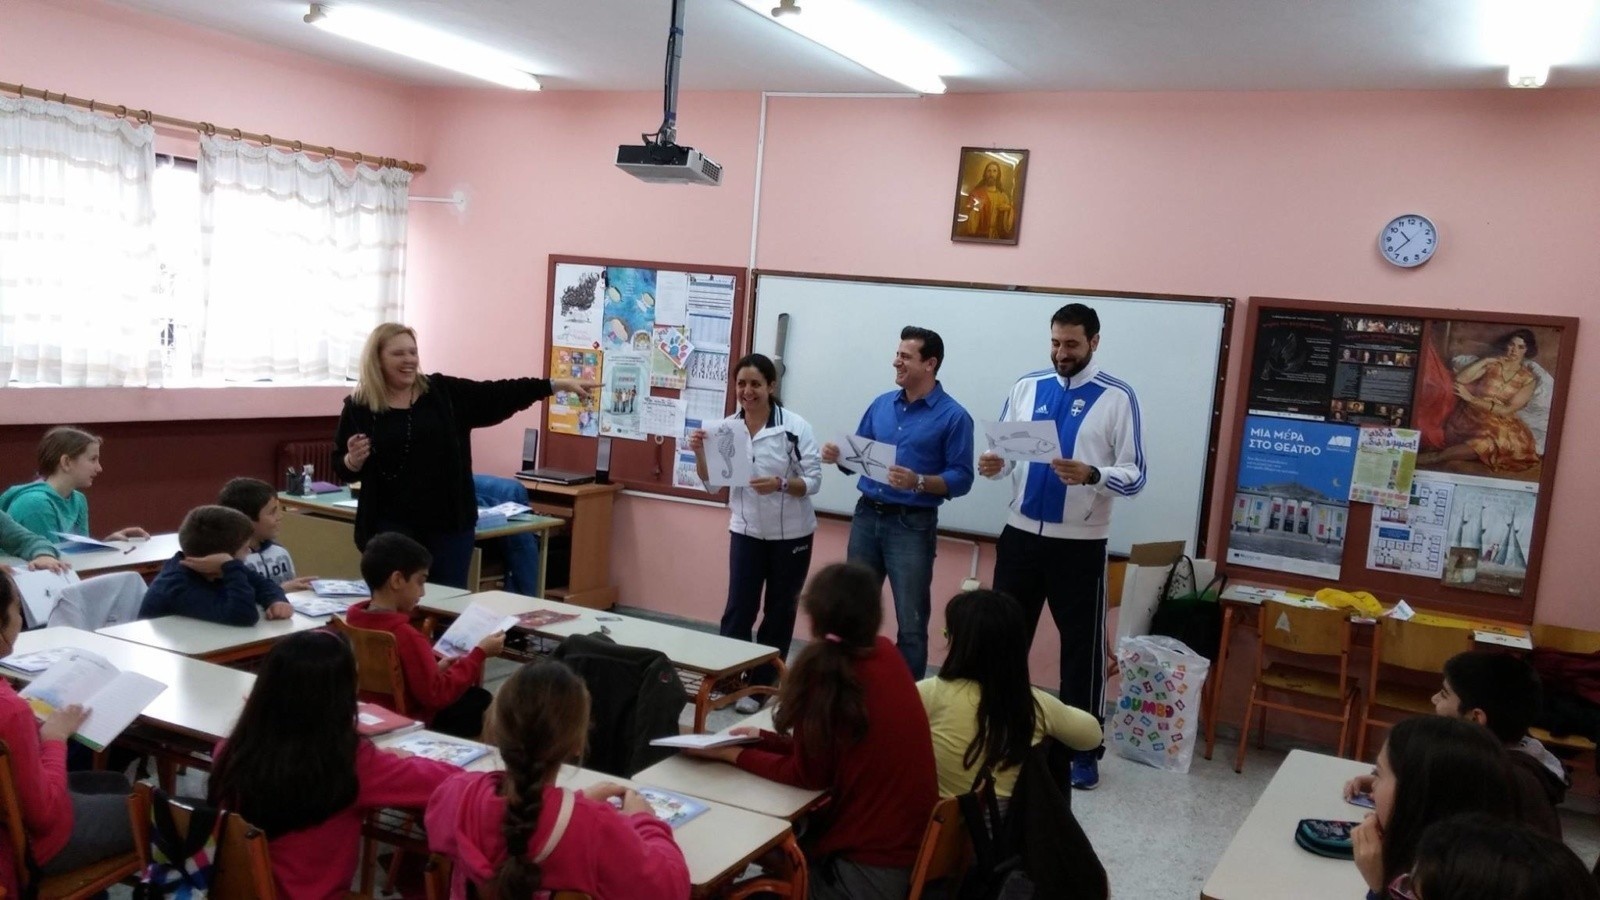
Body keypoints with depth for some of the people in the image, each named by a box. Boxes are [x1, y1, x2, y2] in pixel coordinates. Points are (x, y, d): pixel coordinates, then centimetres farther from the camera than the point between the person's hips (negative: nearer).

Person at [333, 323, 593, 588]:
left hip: (449, 522, 2)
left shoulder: (445, 392, 3)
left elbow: (499, 394, 0)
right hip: (392, 526, -2)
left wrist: (557, 384, -6)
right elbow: (341, 467, 7)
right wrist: (353, 460, -17)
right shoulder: (359, 406, -1)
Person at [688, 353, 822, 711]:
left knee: (780, 612, 9)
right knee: (739, 608, 1)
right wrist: (699, 453, -18)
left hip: (791, 533, -2)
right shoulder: (728, 427, -3)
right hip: (746, 531, 2)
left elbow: (813, 480, -16)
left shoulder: (795, 427, -15)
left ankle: (760, 686, 22)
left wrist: (780, 484, -33)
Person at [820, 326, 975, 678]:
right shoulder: (882, 404, 10)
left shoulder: (953, 416, -6)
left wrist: (918, 482, -26)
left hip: (912, 525, -5)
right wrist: (838, 457, -6)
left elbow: (961, 478, -11)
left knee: (911, 623, 1)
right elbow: (859, 458, 16)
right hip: (866, 516, 5)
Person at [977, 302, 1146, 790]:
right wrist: (992, 465, -15)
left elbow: (1135, 476, -9)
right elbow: (1004, 452, 7)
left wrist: (1091, 475, -28)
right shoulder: (1027, 386, 5)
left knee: (1082, 645, 6)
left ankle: (1084, 751, 18)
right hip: (1021, 534, 4)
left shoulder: (1118, 397, -7)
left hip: (1080, 544, -3)